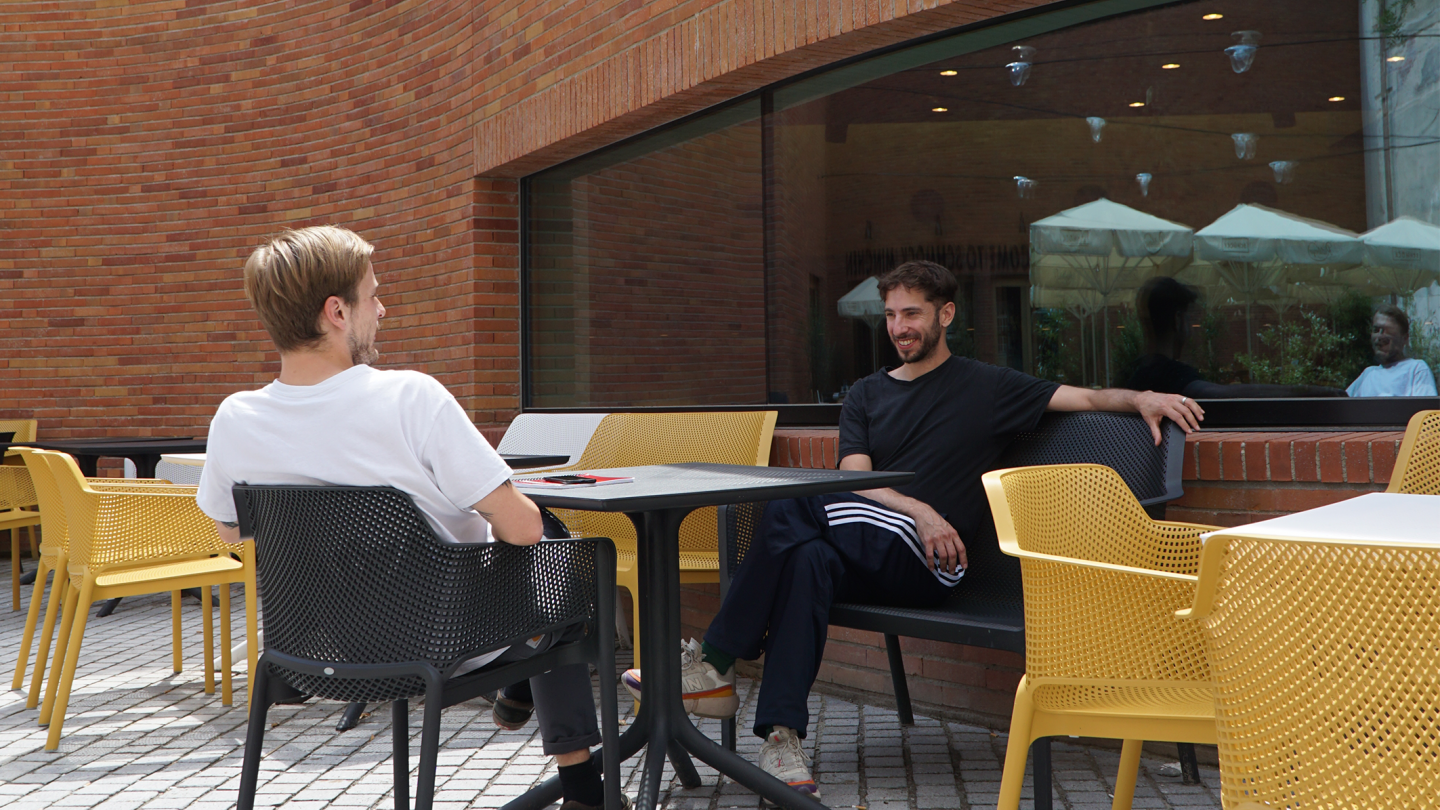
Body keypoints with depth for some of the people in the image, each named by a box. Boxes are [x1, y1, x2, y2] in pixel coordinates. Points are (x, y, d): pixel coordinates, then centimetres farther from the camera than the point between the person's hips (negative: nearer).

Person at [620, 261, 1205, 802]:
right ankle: (782, 735, -33)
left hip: (931, 568, -4)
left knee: (791, 509, -29)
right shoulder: (866, 396, 22)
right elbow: (854, 479, 6)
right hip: (867, 559, 4)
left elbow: (1082, 396, 6)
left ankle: (714, 666, -23)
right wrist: (919, 510, -12)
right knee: (810, 558, -34)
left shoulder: (986, 388, 14)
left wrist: (1140, 398, -15)